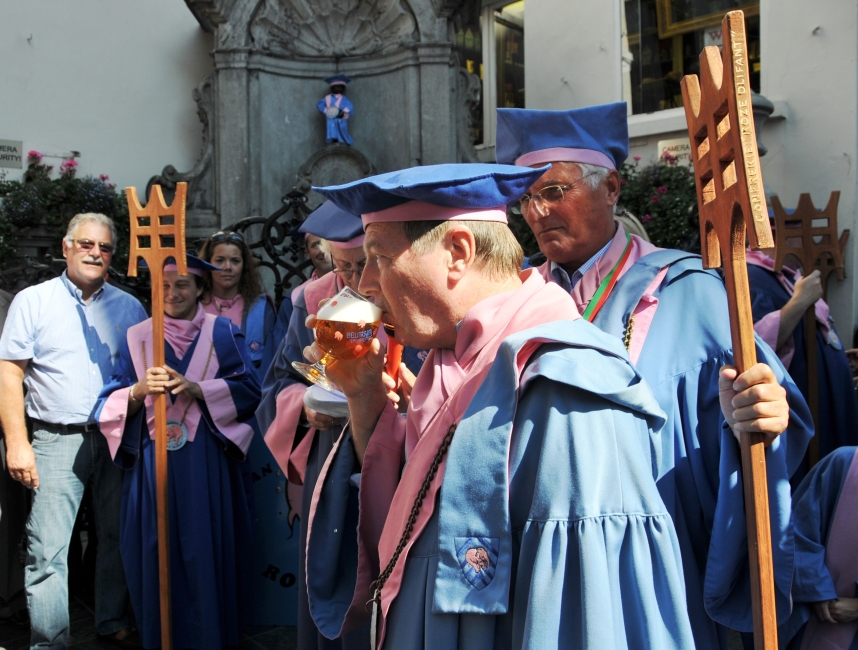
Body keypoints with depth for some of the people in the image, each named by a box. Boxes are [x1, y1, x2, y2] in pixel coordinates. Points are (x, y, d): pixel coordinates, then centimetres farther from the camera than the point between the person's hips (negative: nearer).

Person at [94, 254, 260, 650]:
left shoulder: (223, 333, 3)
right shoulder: (135, 338, 7)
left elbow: (249, 390, -5)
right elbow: (109, 405, 4)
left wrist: (195, 388, -17)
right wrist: (140, 390, -17)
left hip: (208, 465, -1)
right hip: (153, 462, 1)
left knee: (208, 554, 4)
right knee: (156, 554, 6)